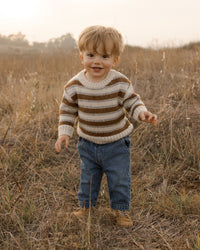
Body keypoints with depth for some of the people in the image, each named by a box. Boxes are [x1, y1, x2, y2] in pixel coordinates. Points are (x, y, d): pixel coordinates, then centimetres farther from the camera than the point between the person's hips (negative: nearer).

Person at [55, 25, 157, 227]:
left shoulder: (120, 83, -17)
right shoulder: (74, 85, -12)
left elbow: (132, 101, -7)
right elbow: (67, 110, -1)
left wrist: (142, 113, -27)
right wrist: (64, 132, -7)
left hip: (117, 142, -1)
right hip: (87, 143, 2)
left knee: (119, 179, 9)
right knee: (88, 178, 18)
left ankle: (120, 209, 32)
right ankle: (85, 206, 40)